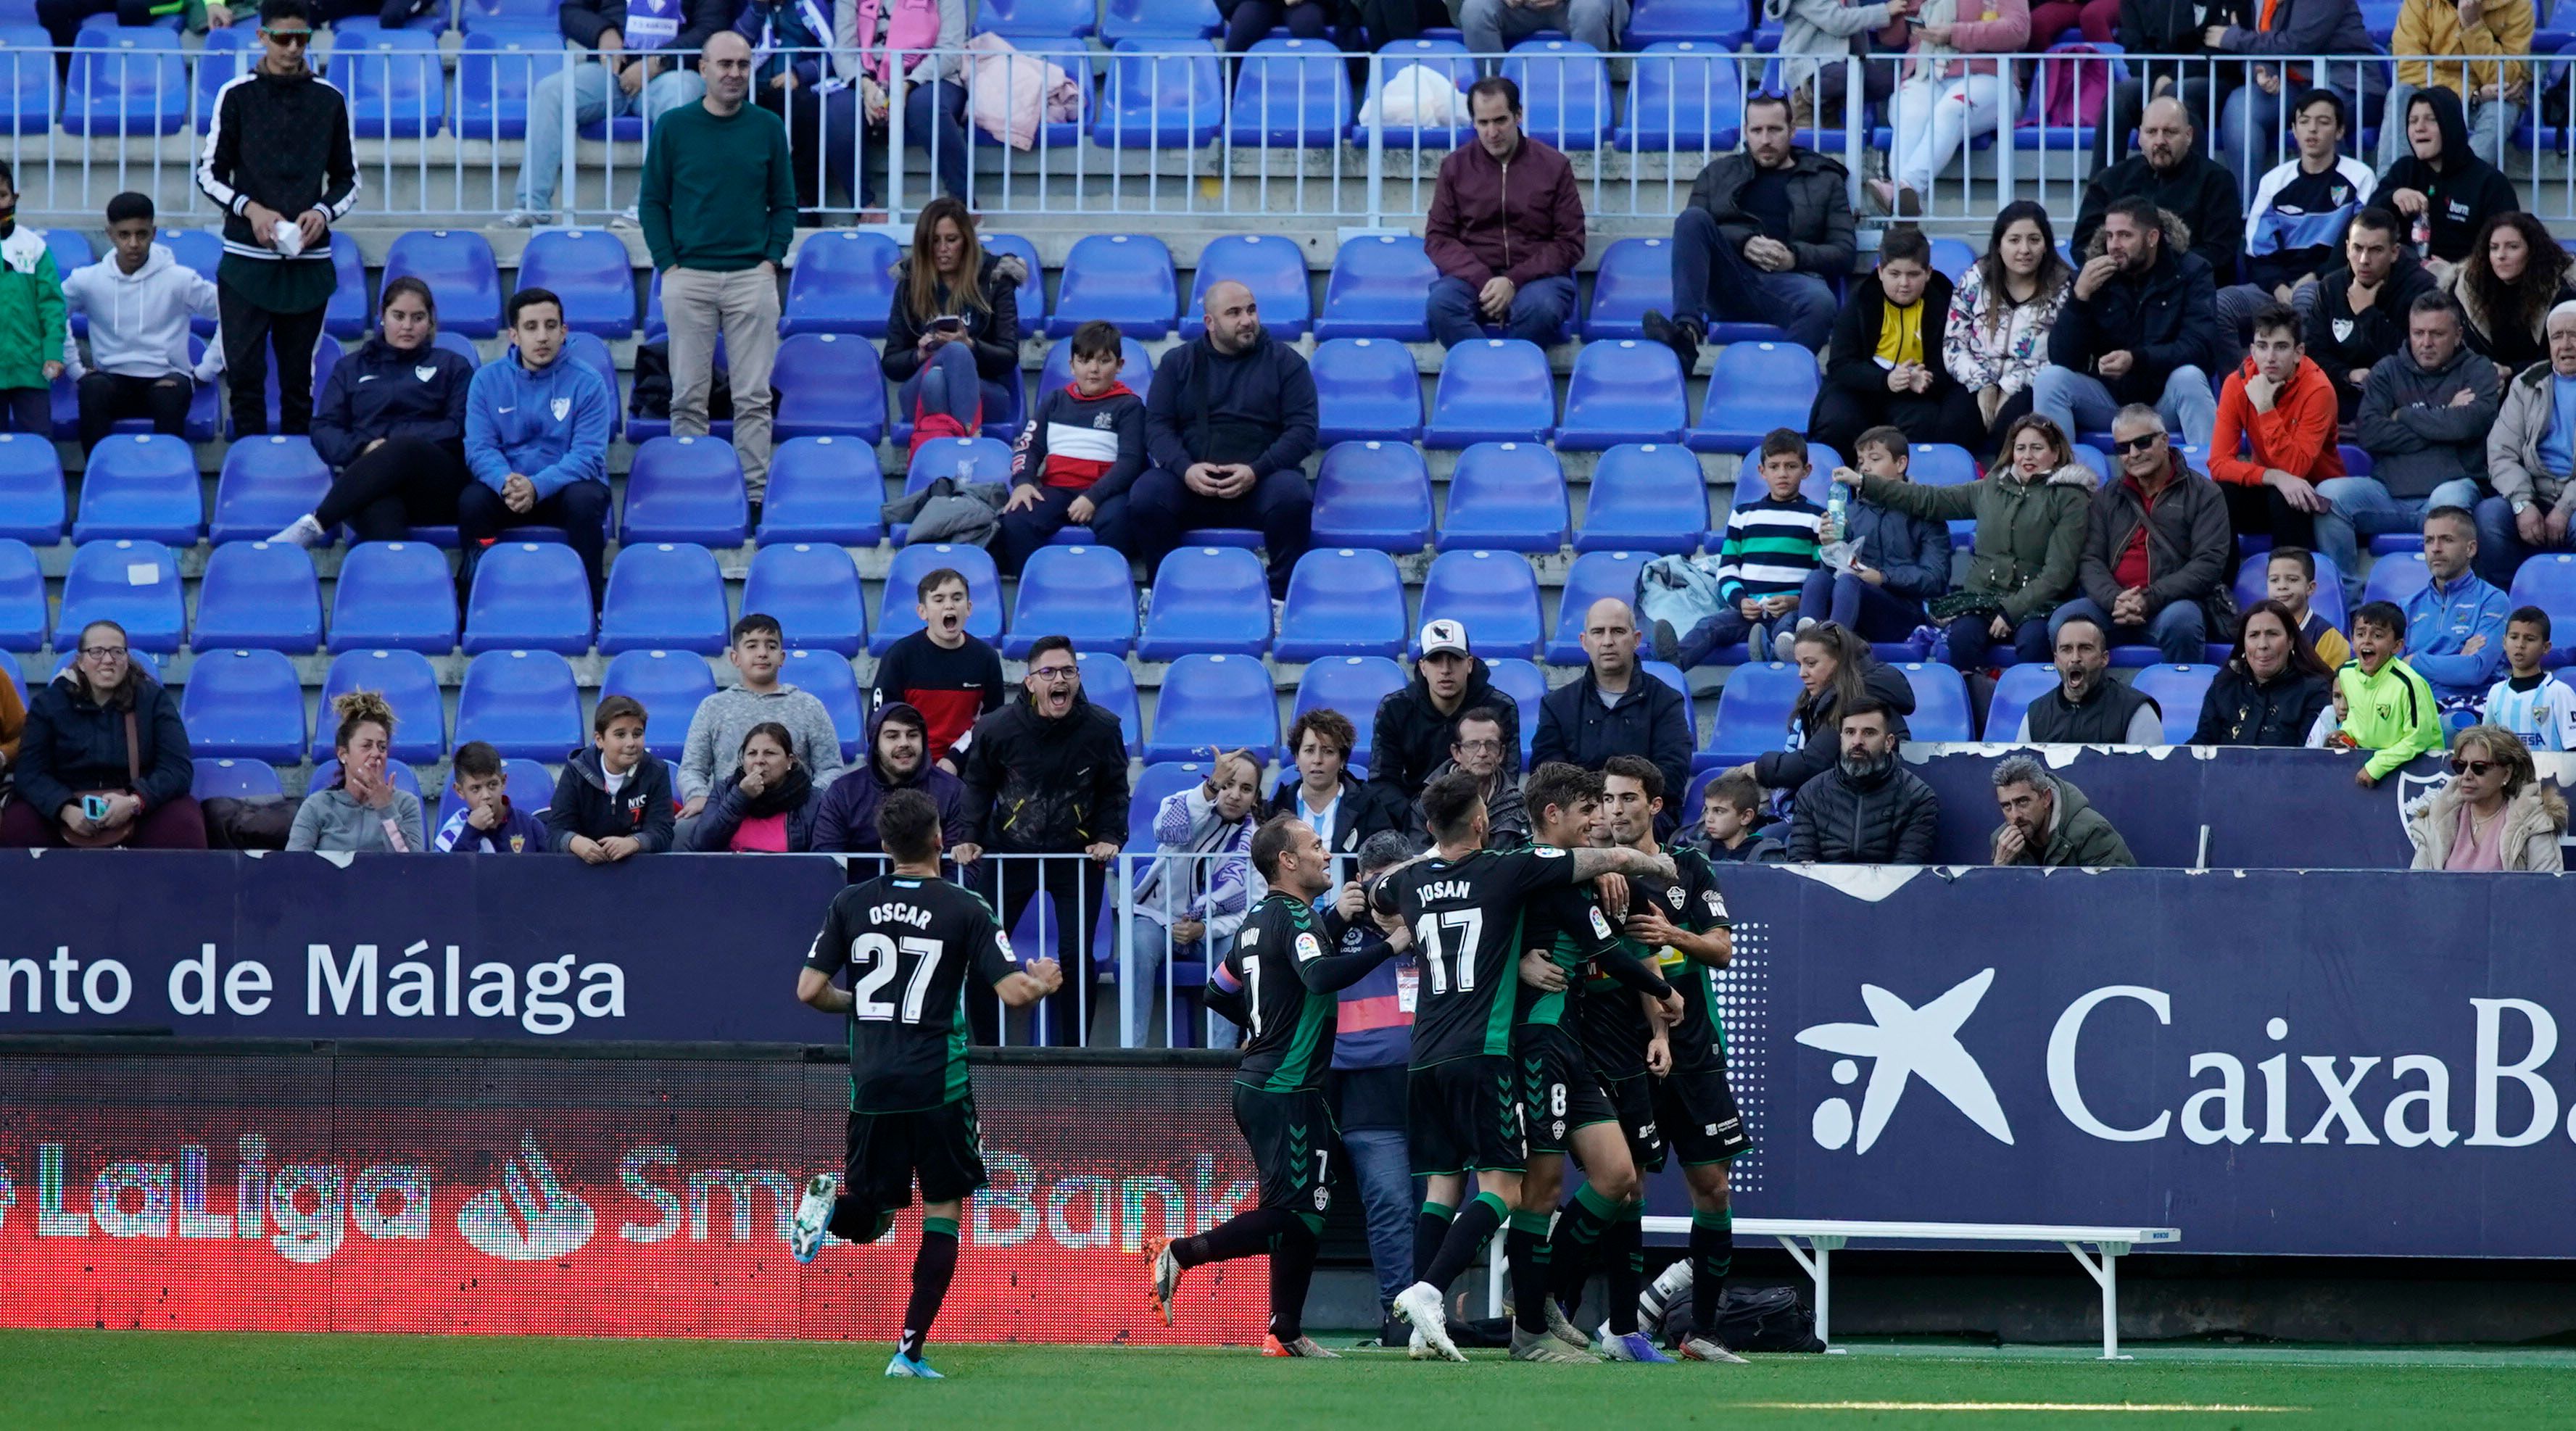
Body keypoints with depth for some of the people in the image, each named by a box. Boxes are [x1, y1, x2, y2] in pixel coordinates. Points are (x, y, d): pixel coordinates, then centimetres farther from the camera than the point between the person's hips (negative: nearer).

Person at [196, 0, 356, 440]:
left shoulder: (329, 101, 7)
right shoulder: (237, 95, 2)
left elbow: (347, 180, 15)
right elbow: (209, 173, 5)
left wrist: (324, 213, -6)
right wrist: (251, 209, -12)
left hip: (309, 261, 1)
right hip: (247, 256, -1)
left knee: (298, 378, 4)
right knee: (245, 371, -6)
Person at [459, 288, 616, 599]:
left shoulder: (586, 383, -4)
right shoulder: (487, 380, 3)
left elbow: (587, 455, -12)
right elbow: (479, 448, -4)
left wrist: (537, 487, -29)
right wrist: (505, 482, -28)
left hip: (566, 484, -1)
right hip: (505, 486, 1)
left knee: (585, 500, -35)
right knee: (471, 501, -30)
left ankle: (590, 597, -20)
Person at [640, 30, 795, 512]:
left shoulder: (768, 128, 7)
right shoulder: (673, 127, 3)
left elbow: (784, 202, 11)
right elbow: (653, 202, 6)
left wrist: (772, 259, -1)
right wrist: (667, 263, -3)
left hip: (752, 276, 0)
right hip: (689, 277, 0)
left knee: (753, 397, -1)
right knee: (688, 396, 1)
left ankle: (756, 495, 2)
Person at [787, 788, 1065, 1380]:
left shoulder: (851, 904, 4)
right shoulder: (964, 910, -5)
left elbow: (810, 991, 3)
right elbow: (1012, 992, -8)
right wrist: (1043, 982, 15)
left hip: (871, 1083, 3)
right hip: (937, 1084, -3)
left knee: (869, 1219, 15)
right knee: (943, 1213, 7)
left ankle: (831, 1200, -21)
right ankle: (909, 1350, -2)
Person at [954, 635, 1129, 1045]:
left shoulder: (1101, 729, -7)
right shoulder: (997, 728, -10)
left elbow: (1114, 792, 7)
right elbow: (976, 785, 6)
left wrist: (1109, 837, -7)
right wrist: (968, 838, -5)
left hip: (1077, 856, 0)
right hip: (1011, 853, 0)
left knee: (1077, 956, -5)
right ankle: (986, 1052, 10)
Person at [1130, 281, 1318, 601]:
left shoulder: (1285, 362, 11)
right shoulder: (1178, 363, 15)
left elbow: (1303, 430, 2)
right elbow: (1157, 426, 7)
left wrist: (1256, 471, -15)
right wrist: (1185, 469, -14)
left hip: (1260, 483, -1)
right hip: (1190, 484, 1)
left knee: (1293, 494, -34)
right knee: (1144, 495, -29)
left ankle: (1281, 599, -22)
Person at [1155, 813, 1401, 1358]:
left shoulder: (1259, 920, 15)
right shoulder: (1295, 918, -14)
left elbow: (1219, 992, 24)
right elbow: (1321, 976, -33)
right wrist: (1389, 946, -30)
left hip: (1257, 1083, 10)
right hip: (1286, 1092, -10)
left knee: (1303, 1211, 12)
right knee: (1294, 1215, -11)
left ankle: (1286, 1334, 13)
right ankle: (1180, 1254, -12)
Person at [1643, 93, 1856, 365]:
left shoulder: (1824, 180, 21)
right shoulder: (1718, 173, 26)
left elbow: (1844, 251, 12)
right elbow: (1692, 229, 13)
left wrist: (1795, 257, -7)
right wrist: (1744, 244, -6)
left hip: (1790, 279, -2)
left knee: (1821, 303, -38)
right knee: (1692, 218, -24)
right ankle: (1687, 331, -41)